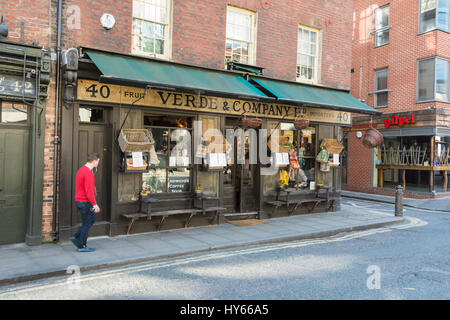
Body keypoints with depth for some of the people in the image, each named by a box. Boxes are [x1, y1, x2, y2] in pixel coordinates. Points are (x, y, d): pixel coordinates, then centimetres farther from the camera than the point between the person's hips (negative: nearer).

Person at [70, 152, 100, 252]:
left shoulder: (81, 170, 12)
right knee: (87, 224, 3)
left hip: (79, 201, 9)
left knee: (92, 219, 19)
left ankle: (76, 237, 18)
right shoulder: (88, 173, -21)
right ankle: (82, 246, 12)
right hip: (85, 203, -9)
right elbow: (89, 191, -26)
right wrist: (94, 204, -20)